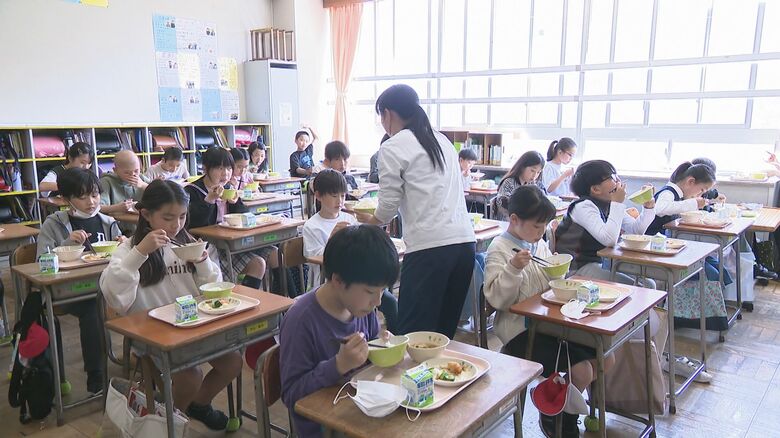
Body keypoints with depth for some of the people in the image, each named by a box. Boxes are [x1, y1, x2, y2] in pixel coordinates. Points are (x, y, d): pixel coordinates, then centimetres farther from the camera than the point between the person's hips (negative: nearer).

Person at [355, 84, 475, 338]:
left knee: (413, 333, 1)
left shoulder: (392, 148, -1)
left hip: (429, 245, -7)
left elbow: (388, 207, -1)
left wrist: (370, 220, 21)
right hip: (465, 240, 7)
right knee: (445, 331, 16)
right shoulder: (442, 141, 20)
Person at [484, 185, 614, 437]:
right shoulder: (499, 249, -11)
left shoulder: (539, 243, 11)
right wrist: (513, 268, -29)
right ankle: (552, 415, 10)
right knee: (581, 370, -19)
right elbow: (497, 299, -18)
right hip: (520, 328, -8)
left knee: (606, 358, 1)